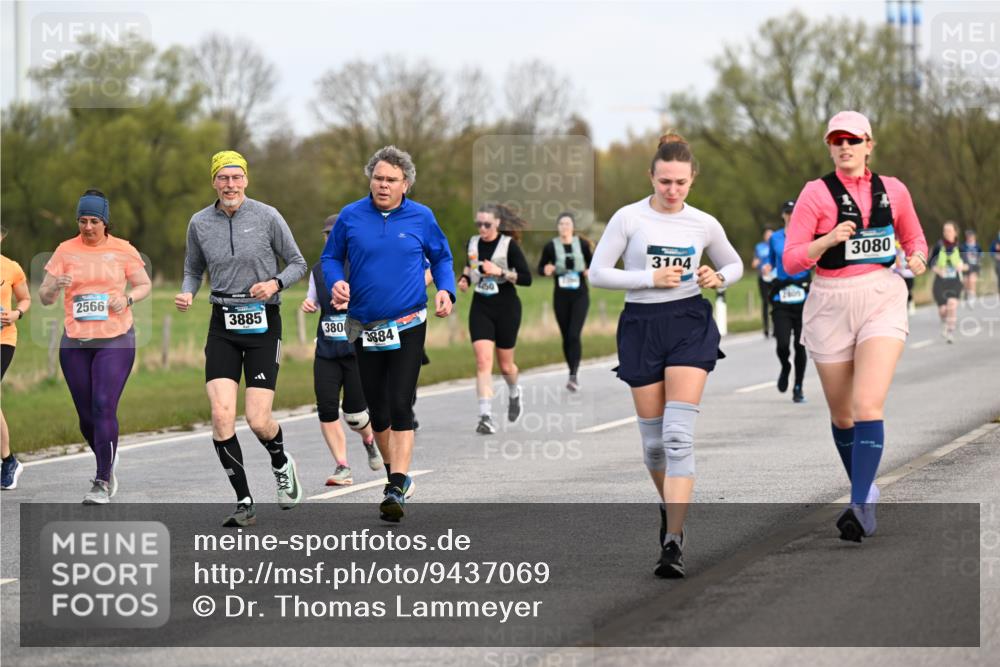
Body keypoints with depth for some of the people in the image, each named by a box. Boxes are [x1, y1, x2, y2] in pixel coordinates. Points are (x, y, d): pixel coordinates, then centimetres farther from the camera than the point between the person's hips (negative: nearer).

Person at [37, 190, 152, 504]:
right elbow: (44, 298, 4)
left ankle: (103, 482, -10)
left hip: (115, 340, -2)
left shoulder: (123, 250, 1)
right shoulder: (65, 251, 3)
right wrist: (54, 287, -19)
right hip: (74, 342, 3)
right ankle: (106, 464, 33)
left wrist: (128, 298, -10)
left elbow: (144, 284, 11)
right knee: (86, 415, 7)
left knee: (104, 407, -15)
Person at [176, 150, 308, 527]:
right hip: (223, 326, 2)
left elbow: (297, 263, 4)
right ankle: (244, 503, 0)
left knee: (258, 421, -8)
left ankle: (282, 465, 28)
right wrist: (186, 294, -3)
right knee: (221, 416, -13)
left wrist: (275, 284, -15)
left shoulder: (267, 217, -4)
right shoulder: (199, 223, 4)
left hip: (263, 325, -2)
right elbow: (193, 270, 17)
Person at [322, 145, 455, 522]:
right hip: (364, 328, 2)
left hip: (408, 327, -2)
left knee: (399, 406, -13)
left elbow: (441, 257, 13)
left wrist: (445, 290, -4)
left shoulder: (421, 218, 0)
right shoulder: (351, 216, 0)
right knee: (377, 409, 10)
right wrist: (336, 281, -9)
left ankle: (396, 489, -15)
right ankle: (397, 474, 31)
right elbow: (331, 256, 12)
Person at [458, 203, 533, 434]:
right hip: (480, 308, 3)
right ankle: (485, 416, -19)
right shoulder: (473, 243, 4)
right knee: (483, 360, -14)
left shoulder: (509, 245, -9)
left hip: (506, 308, -3)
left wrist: (500, 272, -23)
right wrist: (464, 278, 6)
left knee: (505, 364, 10)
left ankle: (514, 393, 45)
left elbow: (526, 278, -12)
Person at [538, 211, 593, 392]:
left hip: (580, 295, -1)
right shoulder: (551, 246, -3)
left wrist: (590, 271, -11)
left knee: (574, 335, -15)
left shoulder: (582, 243, -2)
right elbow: (540, 267, 7)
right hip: (561, 296, 2)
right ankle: (573, 375, 22)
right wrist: (546, 270, -16)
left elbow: (591, 263, 11)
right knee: (566, 337, 7)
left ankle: (573, 376, -19)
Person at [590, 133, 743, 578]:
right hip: (641, 326, 1)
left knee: (678, 434, -14)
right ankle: (671, 507, 37)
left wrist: (719, 278, -3)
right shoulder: (629, 218, -3)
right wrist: (650, 279, -14)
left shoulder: (704, 224, 3)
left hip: (690, 324, 0)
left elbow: (734, 264, 19)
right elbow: (597, 273, -4)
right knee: (653, 438, 6)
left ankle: (673, 541, -18)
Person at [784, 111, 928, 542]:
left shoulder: (892, 190, 5)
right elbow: (791, 260, -6)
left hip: (883, 301, 0)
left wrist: (917, 258, 0)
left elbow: (914, 238, 22)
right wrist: (829, 239, -22)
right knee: (841, 414, 10)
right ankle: (864, 487, 33)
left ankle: (861, 507, -21)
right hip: (831, 306, 1)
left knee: (867, 405, -18)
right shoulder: (817, 193, -2)